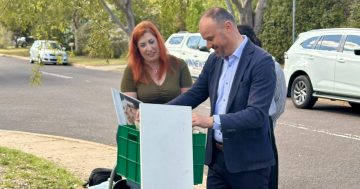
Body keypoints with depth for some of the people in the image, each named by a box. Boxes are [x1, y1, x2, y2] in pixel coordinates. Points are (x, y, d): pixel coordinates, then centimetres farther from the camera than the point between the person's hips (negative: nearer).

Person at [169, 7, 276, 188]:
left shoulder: (261, 61, -15)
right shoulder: (214, 60, 7)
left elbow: (257, 114, -23)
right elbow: (194, 94, 13)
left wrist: (212, 121, -29)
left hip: (248, 161, -6)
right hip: (217, 157, 6)